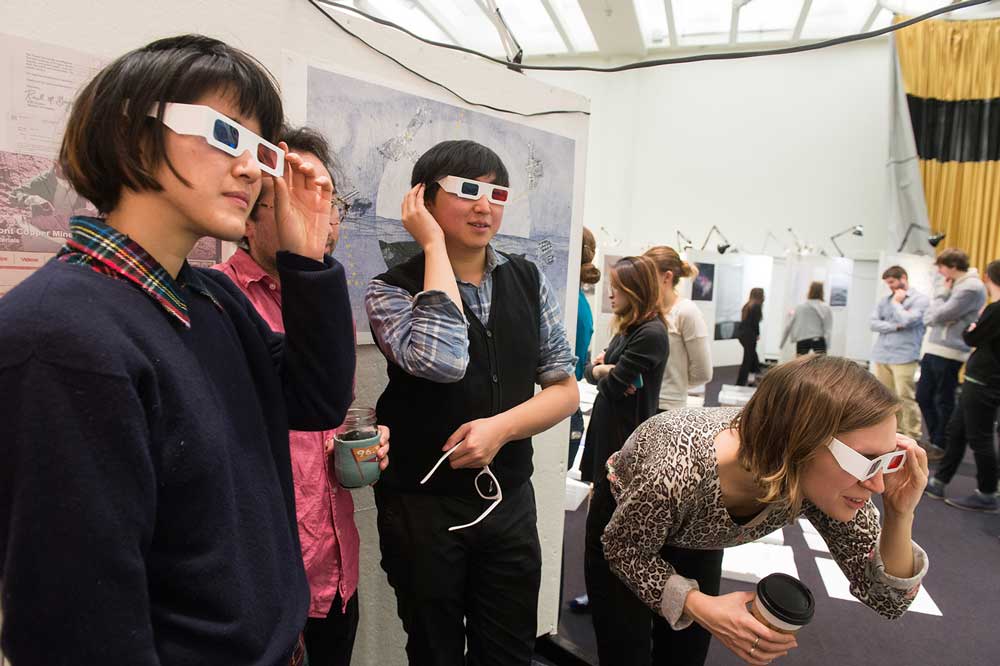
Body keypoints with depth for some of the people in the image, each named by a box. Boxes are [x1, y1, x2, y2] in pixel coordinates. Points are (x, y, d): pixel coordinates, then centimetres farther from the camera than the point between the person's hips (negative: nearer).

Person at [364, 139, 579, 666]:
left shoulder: (528, 281, 4)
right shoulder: (392, 289, -8)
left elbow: (564, 389, 3)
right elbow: (443, 361, -28)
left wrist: (500, 427, -15)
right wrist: (434, 245, -18)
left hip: (510, 499, 4)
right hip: (423, 504, -3)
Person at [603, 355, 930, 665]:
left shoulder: (822, 481, -30)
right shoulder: (678, 473, -45)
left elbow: (888, 599, -19)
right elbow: (623, 548, -24)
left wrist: (900, 515, -36)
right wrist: (699, 607, -37)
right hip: (625, 516, -3)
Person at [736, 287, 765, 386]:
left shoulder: (747, 305, 13)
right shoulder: (757, 306, -9)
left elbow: (744, 320, 10)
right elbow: (755, 322, -14)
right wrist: (757, 334, -1)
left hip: (743, 334, 8)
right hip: (750, 336, -8)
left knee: (752, 357, 19)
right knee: (748, 360, -1)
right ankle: (740, 383, 1)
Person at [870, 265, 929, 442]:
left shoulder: (920, 299, -3)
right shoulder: (885, 300, 13)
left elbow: (907, 320, -17)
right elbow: (874, 323, 4)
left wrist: (896, 303, -3)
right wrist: (896, 326, -8)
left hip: (904, 357, -6)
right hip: (881, 355, 6)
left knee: (905, 397, -5)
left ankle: (912, 437, 4)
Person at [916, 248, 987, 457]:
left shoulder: (971, 288, -14)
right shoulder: (949, 282, 12)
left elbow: (939, 315, -16)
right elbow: (929, 316, 16)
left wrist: (942, 294, -4)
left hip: (949, 352, -8)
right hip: (932, 348, 8)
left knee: (943, 401, 2)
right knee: (923, 396, 14)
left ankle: (941, 445, 15)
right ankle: (934, 440, 26)